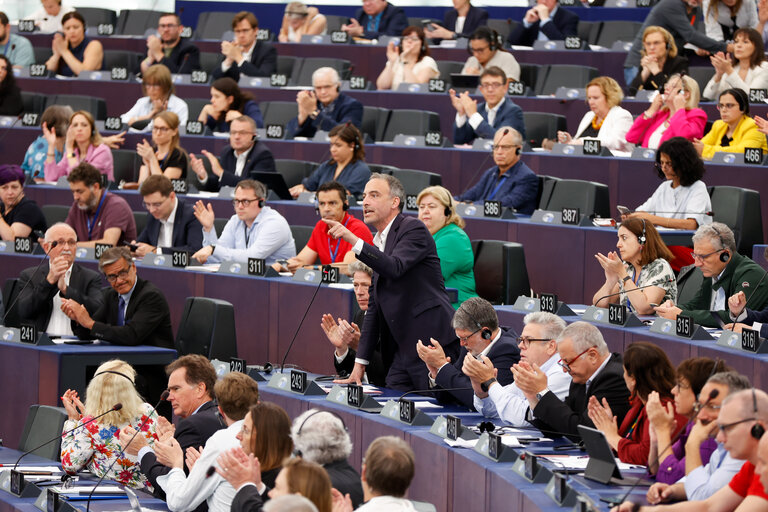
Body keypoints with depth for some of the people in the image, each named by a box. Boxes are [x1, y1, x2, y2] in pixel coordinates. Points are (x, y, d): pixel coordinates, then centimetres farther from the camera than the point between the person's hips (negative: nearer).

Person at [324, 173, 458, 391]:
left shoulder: (413, 228, -5)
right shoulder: (379, 242, 20)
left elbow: (395, 267, -25)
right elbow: (374, 306, 22)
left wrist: (354, 240, -32)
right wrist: (361, 361, 17)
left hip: (432, 341, -9)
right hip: (403, 348, 9)